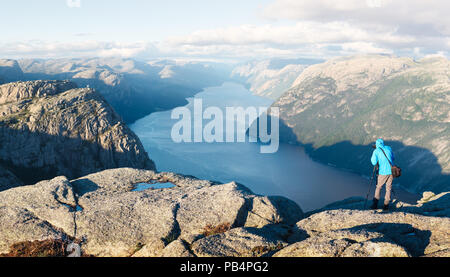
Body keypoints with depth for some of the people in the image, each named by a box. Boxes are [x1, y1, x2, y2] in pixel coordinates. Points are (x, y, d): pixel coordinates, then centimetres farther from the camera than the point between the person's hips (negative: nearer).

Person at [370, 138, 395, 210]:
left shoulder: (376, 151, -2)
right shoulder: (388, 148, 10)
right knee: (388, 188, 10)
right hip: (391, 171, 3)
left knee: (378, 187, 12)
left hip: (383, 172, -3)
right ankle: (386, 205, 9)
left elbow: (374, 162, -7)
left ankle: (375, 204, 9)